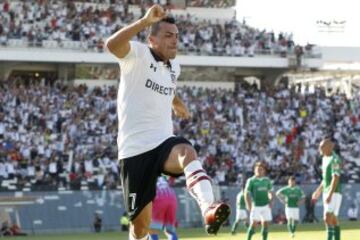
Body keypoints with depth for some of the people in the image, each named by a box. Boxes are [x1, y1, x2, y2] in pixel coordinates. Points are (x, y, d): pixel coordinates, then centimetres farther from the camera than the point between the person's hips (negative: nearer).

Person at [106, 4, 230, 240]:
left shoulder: (174, 67, 16)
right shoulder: (138, 55, -5)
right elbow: (112, 45, -29)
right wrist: (146, 21, -37)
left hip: (164, 141, 4)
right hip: (135, 148, -4)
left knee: (187, 152, -35)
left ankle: (208, 209, -59)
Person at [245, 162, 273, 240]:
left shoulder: (267, 180, 9)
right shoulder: (251, 180, -3)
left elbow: (270, 192, 19)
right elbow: (246, 193, -5)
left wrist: (270, 201, 3)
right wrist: (249, 205, -16)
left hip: (266, 206, 4)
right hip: (256, 206, -4)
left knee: (265, 224, 4)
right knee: (253, 223, -13)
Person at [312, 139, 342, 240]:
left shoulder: (334, 159, -15)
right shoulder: (325, 159, 15)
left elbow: (336, 178, -21)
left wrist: (330, 194, -27)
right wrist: (318, 191, 26)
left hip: (334, 193, -10)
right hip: (327, 193, 10)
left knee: (328, 218, -18)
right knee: (333, 219, 10)